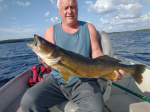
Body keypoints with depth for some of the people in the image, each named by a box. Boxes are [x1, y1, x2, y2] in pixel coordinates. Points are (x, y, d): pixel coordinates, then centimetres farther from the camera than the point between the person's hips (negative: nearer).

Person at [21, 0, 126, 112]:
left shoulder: (89, 28, 9)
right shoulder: (51, 31, 7)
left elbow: (96, 53, 2)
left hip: (84, 81, 0)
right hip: (57, 79, 1)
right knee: (28, 101, -20)